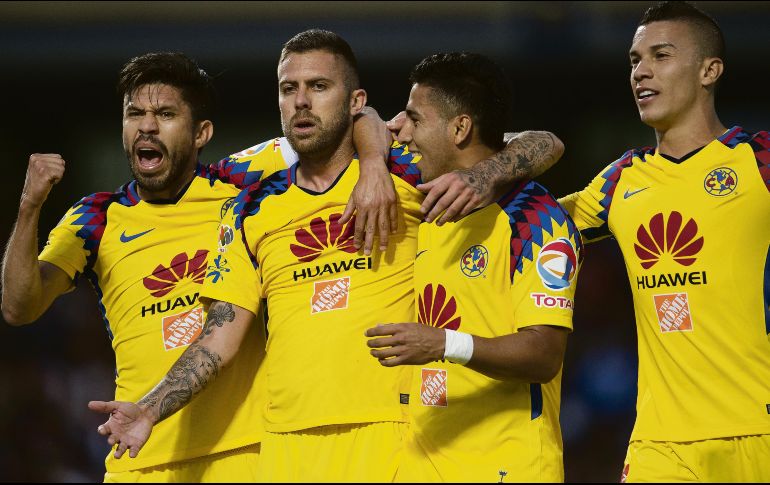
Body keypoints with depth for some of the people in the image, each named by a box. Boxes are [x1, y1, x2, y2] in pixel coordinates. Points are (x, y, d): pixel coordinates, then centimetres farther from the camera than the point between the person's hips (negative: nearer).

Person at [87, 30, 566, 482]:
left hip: (387, 432, -3)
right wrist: (150, 410, -3)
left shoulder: (406, 176, 4)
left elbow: (544, 148, 3)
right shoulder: (253, 210, 13)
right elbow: (220, 339, 11)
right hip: (288, 444, 3)